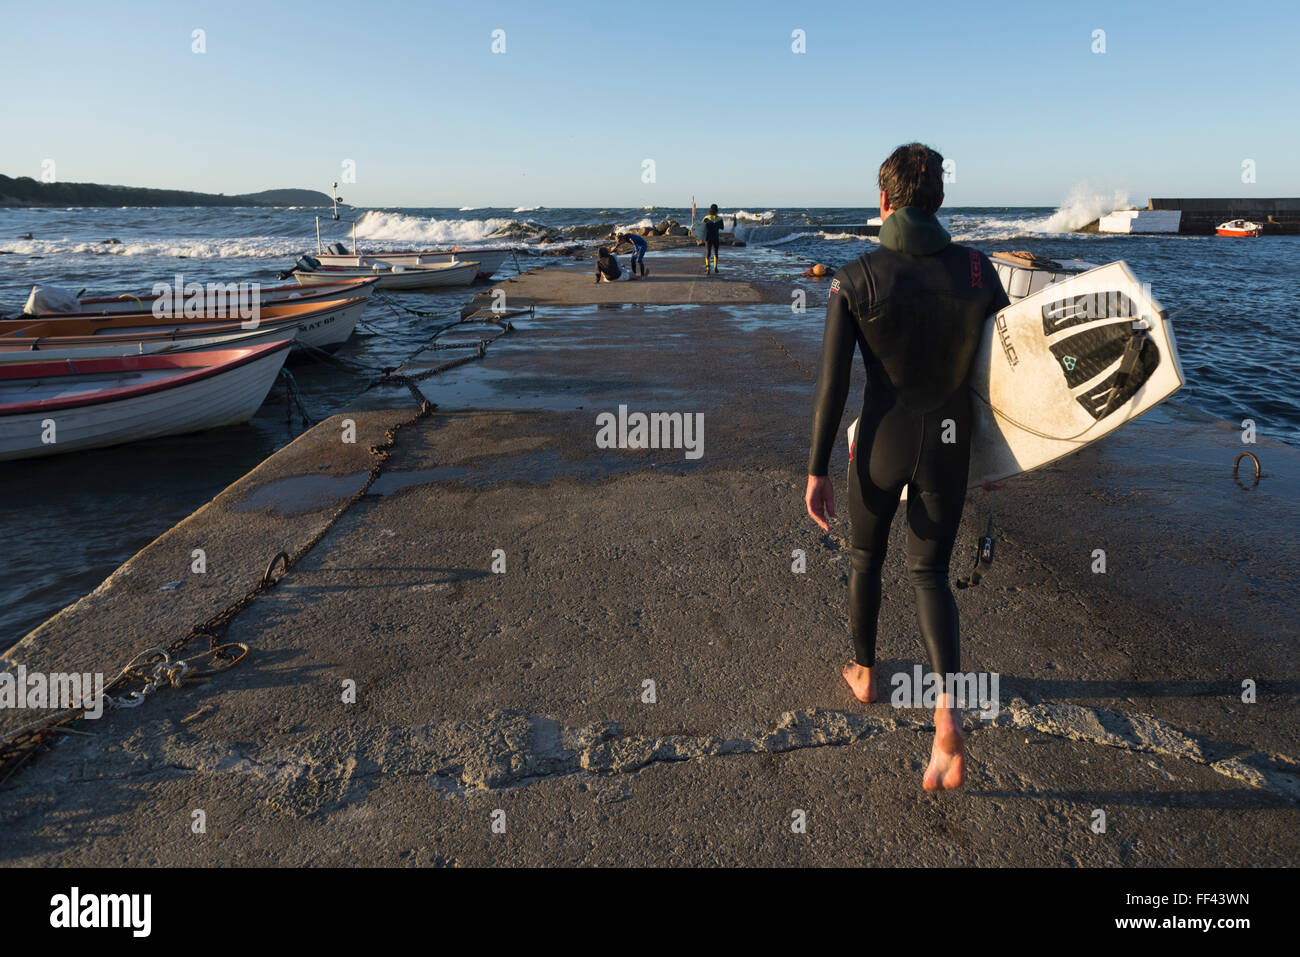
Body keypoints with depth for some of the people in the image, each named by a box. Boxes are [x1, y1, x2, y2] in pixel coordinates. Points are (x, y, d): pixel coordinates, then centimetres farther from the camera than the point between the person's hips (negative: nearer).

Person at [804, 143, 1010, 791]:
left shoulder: (854, 280, -13)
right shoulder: (978, 270, -4)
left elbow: (832, 386, -14)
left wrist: (816, 471, -6)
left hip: (882, 447, -2)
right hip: (948, 448, 2)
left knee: (865, 558, 23)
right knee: (929, 573, 14)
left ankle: (864, 673, 42)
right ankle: (947, 710, -5)